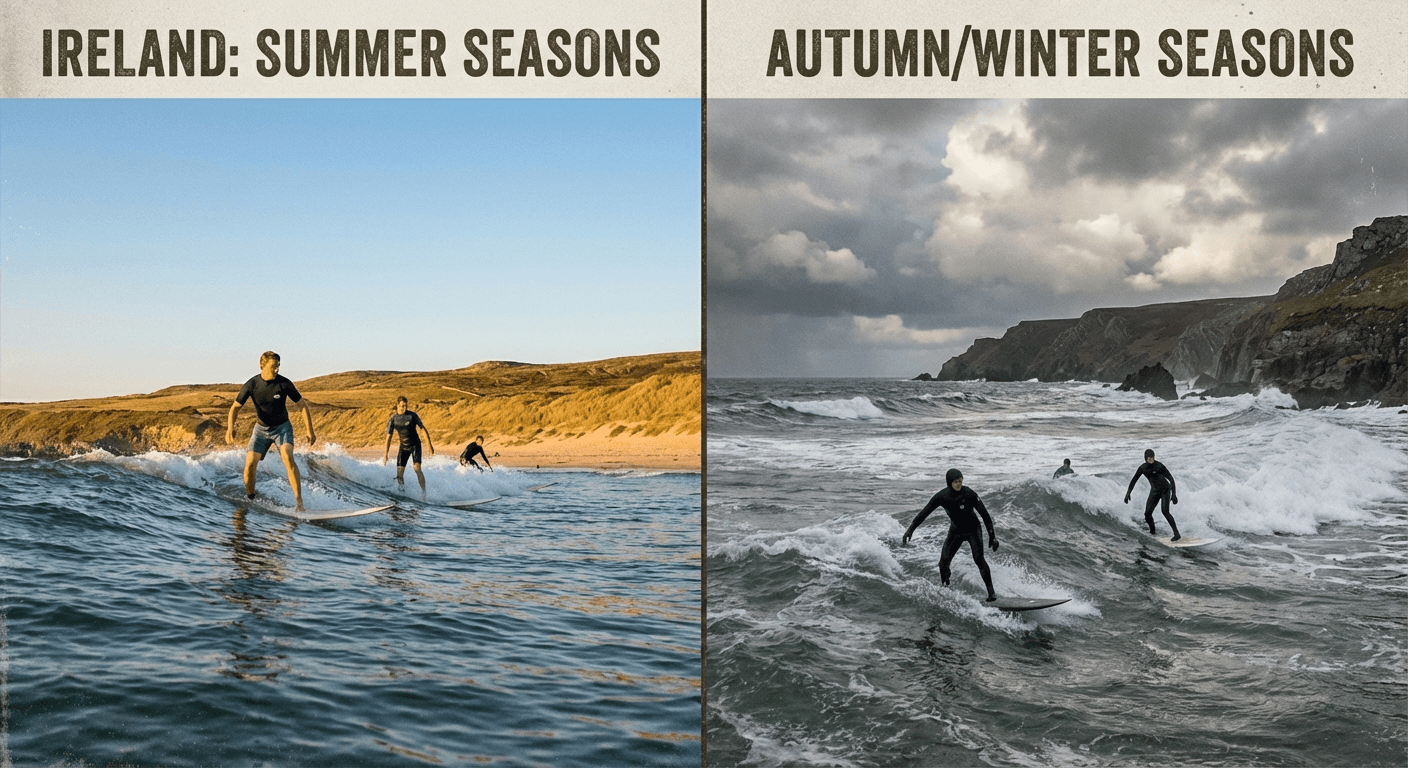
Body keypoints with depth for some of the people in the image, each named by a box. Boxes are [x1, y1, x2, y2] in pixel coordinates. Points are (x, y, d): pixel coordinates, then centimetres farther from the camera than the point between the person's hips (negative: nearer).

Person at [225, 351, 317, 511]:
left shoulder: (284, 383, -16)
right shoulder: (252, 384, -12)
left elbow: (303, 406, -7)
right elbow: (235, 407, -4)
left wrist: (310, 431, -9)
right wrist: (230, 428, -20)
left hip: (282, 427, -2)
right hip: (261, 428, 2)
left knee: (288, 458, -26)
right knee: (250, 463, -13)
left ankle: (299, 501, -28)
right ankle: (249, 499, 9)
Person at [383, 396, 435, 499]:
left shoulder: (412, 415, -9)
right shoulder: (393, 419, -4)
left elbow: (423, 428, -4)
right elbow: (388, 436, 0)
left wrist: (430, 445, -6)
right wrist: (385, 454, -2)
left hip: (415, 445, -3)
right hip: (403, 446, 3)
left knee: (417, 468, -21)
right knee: (399, 472, -5)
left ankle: (423, 492, -18)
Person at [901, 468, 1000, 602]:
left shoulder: (969, 494, -24)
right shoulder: (942, 496, -17)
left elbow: (985, 515, -19)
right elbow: (924, 513, -12)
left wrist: (992, 536, -21)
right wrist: (910, 529, -19)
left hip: (973, 530, -3)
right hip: (955, 531, 3)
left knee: (978, 559, -21)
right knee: (943, 563, -6)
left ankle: (991, 592, -14)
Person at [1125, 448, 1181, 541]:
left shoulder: (1159, 466, -24)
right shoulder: (1142, 468, -11)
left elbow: (1171, 479, -21)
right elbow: (1134, 480, 1)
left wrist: (1174, 494, -26)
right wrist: (1128, 493, -5)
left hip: (1165, 490, -4)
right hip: (1154, 491, 4)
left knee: (1165, 512, -22)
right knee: (1147, 514, -3)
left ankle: (1176, 533, -16)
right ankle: (1152, 531, 25)